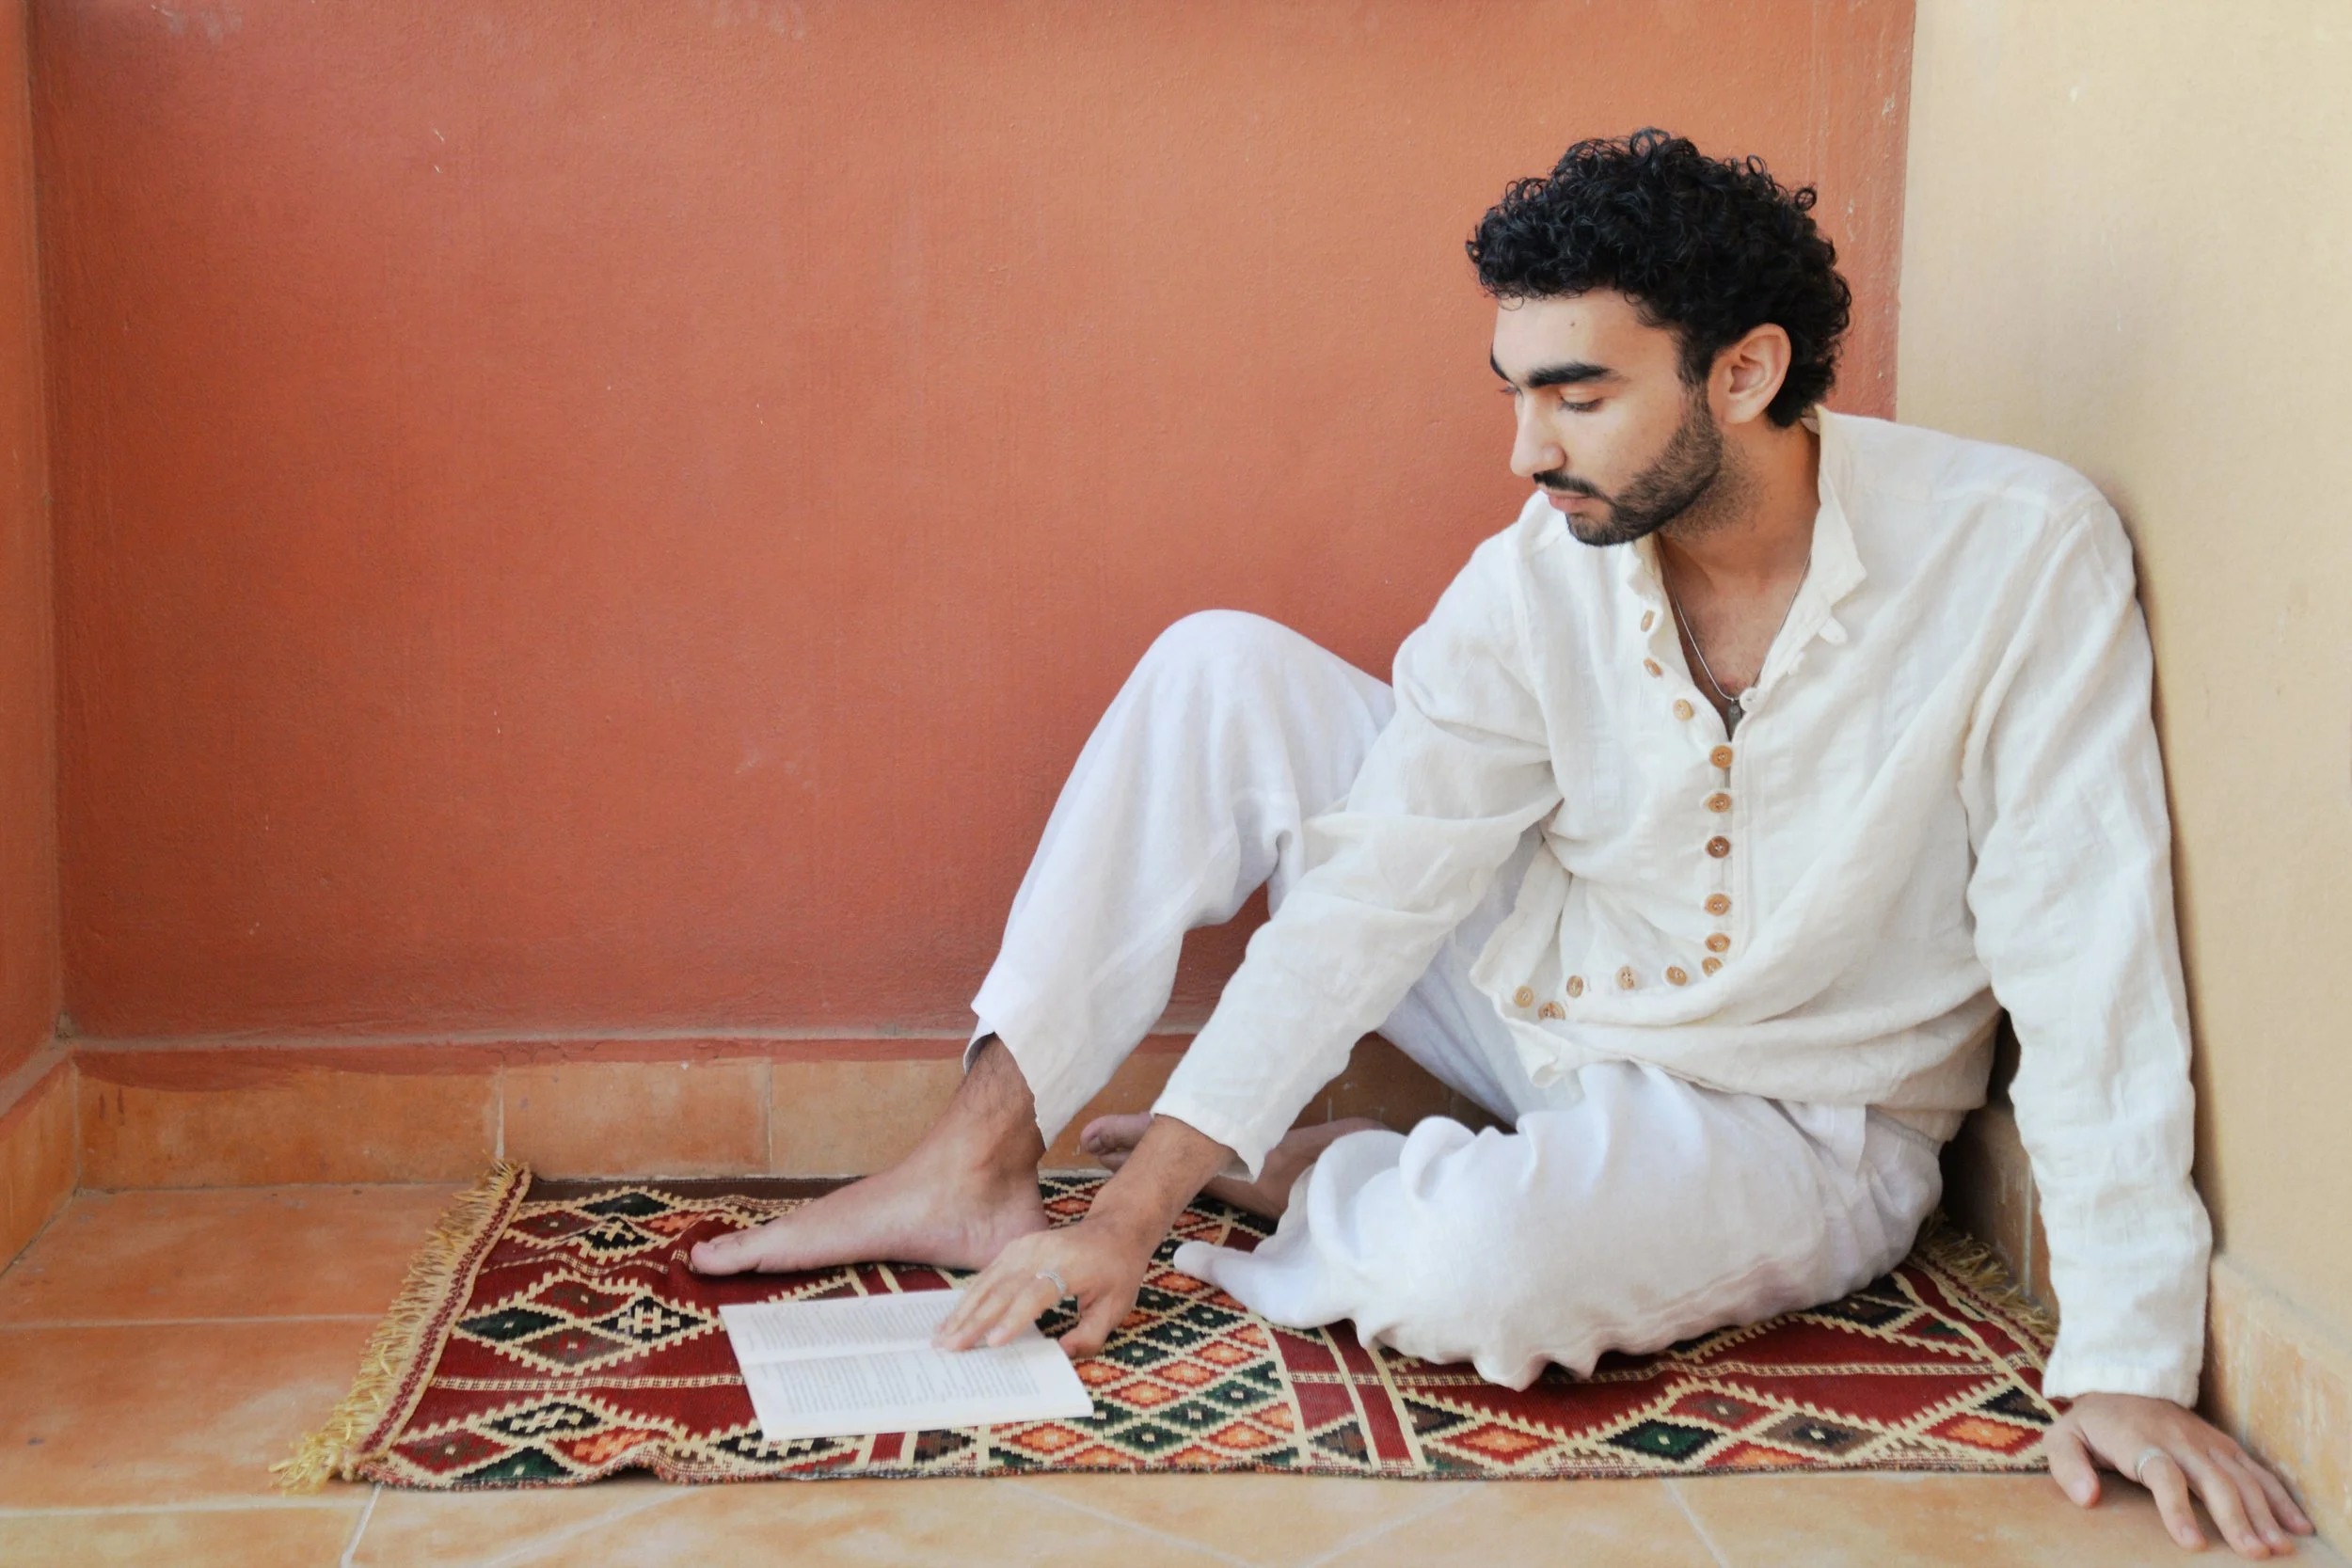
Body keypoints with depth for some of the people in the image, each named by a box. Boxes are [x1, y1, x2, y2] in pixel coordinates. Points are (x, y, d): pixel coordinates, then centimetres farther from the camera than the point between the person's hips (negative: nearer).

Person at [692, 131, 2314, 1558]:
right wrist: (1129, 1211, -19)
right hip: (1543, 996, 4)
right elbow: (1368, 897, -14)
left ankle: (1317, 1177, 0)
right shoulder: (1535, 580, -13)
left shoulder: (2019, 549, -24)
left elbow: (2088, 969, -24)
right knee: (1218, 669, -9)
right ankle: (980, 1165, -8)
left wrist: (2130, 1366, -27)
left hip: (1792, 1137, -4)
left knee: (1469, 1271, -37)